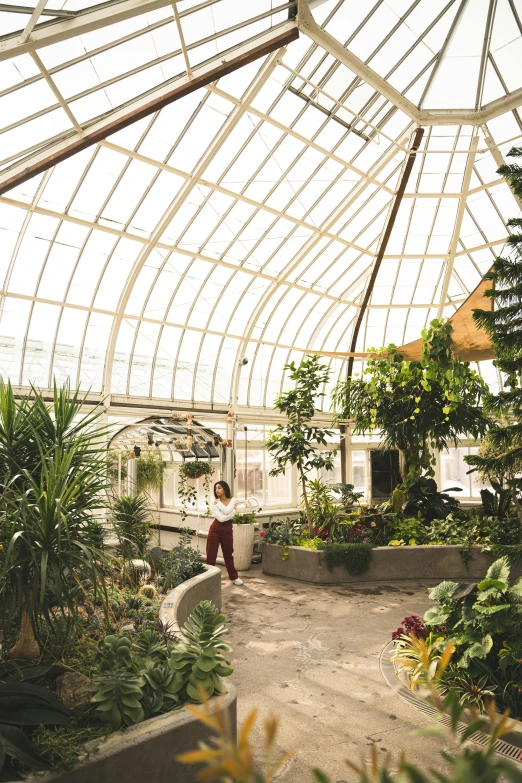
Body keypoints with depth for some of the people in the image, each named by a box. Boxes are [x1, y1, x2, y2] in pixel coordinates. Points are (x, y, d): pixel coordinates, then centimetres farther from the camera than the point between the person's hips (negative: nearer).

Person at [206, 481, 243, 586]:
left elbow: (227, 511, -20)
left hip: (227, 530, 1)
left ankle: (234, 577, 29)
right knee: (211, 555, -1)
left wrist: (219, 503, -11)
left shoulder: (233, 500, -1)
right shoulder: (215, 503, -4)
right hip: (215, 530, -1)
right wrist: (231, 510, -17)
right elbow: (221, 518, -16)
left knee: (228, 554, 14)